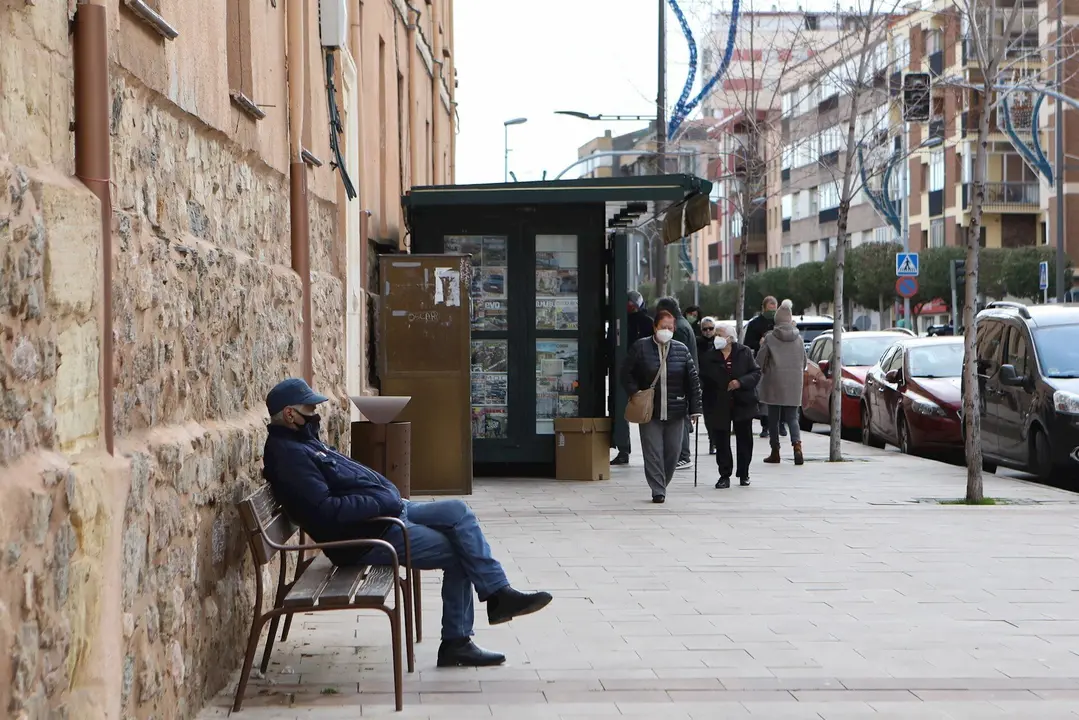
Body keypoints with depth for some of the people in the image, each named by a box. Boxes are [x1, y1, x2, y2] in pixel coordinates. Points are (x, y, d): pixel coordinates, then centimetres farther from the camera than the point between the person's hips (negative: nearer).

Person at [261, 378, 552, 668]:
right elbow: (325, 511, -27)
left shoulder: (300, 441, 15)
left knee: (458, 511, -1)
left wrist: (388, 500, 7)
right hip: (366, 538, -10)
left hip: (384, 513, 10)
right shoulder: (288, 455, -18)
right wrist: (382, 502, -20)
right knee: (458, 552, -11)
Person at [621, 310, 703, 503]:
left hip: (675, 412, 2)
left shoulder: (682, 350, 5)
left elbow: (693, 380, 6)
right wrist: (634, 393, -8)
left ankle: (661, 485, 23)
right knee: (653, 452, -4)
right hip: (649, 411, -2)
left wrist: (695, 408, 1)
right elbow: (627, 373, 5)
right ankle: (658, 491, 0)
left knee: (672, 451, 6)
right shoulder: (640, 348, 0)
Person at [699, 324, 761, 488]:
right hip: (718, 405, 0)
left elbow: (756, 373, -1)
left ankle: (743, 474, 22)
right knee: (721, 442, -1)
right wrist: (699, 385, -16)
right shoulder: (708, 357, 2)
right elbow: (702, 378, 3)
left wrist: (740, 382, -15)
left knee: (744, 440, 8)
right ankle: (724, 475, 7)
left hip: (742, 404, 0)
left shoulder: (744, 353, 1)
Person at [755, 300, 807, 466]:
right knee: (792, 417, 6)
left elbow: (760, 361, -5)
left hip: (774, 383, -3)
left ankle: (775, 452, 10)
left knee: (773, 418, 8)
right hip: (794, 384, 3)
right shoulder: (798, 338, 3)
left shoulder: (770, 338, -8)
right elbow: (804, 361, 10)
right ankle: (797, 444, -17)